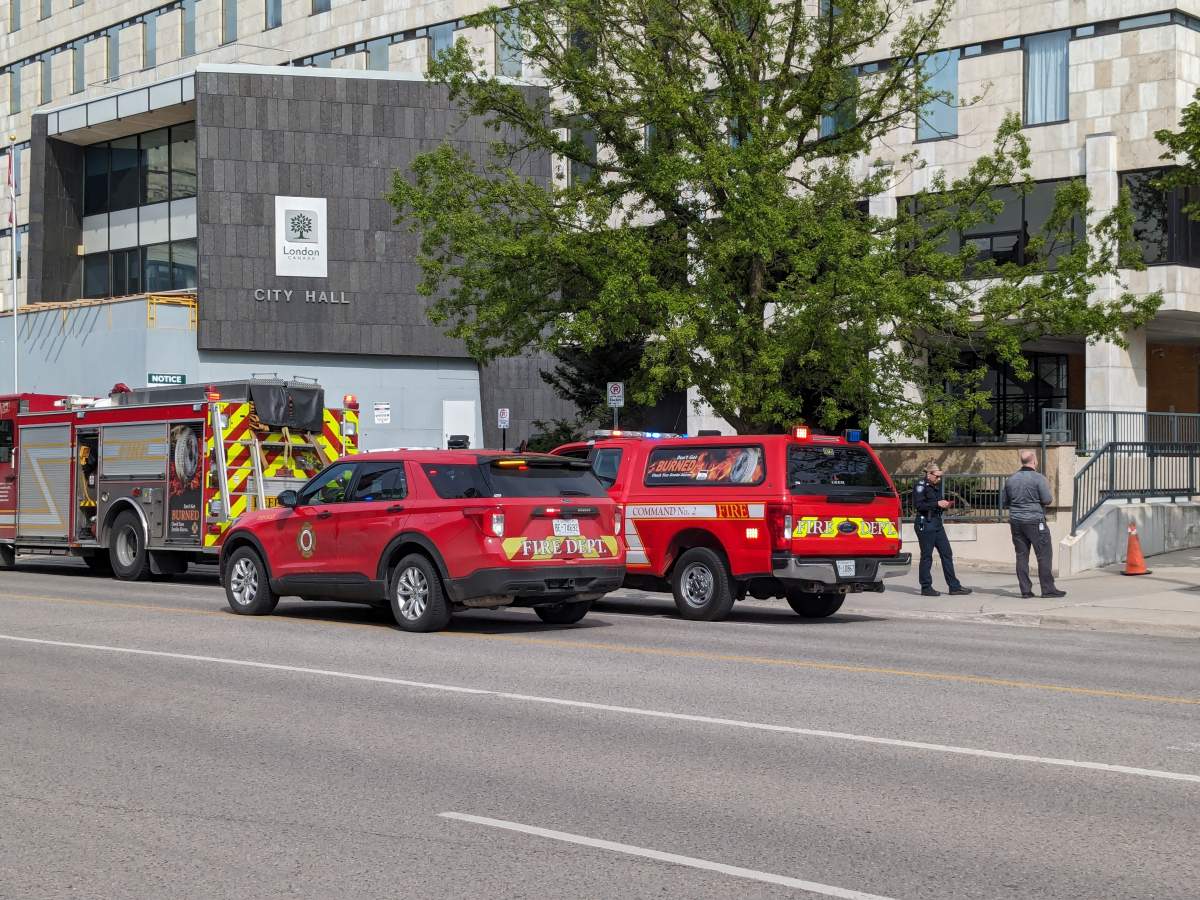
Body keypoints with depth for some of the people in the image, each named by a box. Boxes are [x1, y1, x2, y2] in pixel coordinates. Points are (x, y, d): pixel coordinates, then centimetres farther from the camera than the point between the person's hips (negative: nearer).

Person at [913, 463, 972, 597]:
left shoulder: (936, 486, 17)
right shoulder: (921, 486, -8)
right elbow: (919, 505, -19)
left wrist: (945, 506, 4)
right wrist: (937, 503, -19)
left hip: (937, 523, 9)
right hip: (925, 524, -9)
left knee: (947, 553, 6)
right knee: (926, 556, -3)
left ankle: (954, 586, 8)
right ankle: (926, 588, 4)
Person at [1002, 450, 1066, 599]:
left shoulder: (1011, 479, 8)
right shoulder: (1039, 478, -10)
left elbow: (1004, 502, 12)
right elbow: (1047, 500, -13)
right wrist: (1051, 497, 8)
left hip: (1016, 521, 6)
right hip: (1034, 521, -6)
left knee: (1021, 556, 6)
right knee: (1045, 554, 0)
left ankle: (1025, 590, 5)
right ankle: (1048, 589, -1)